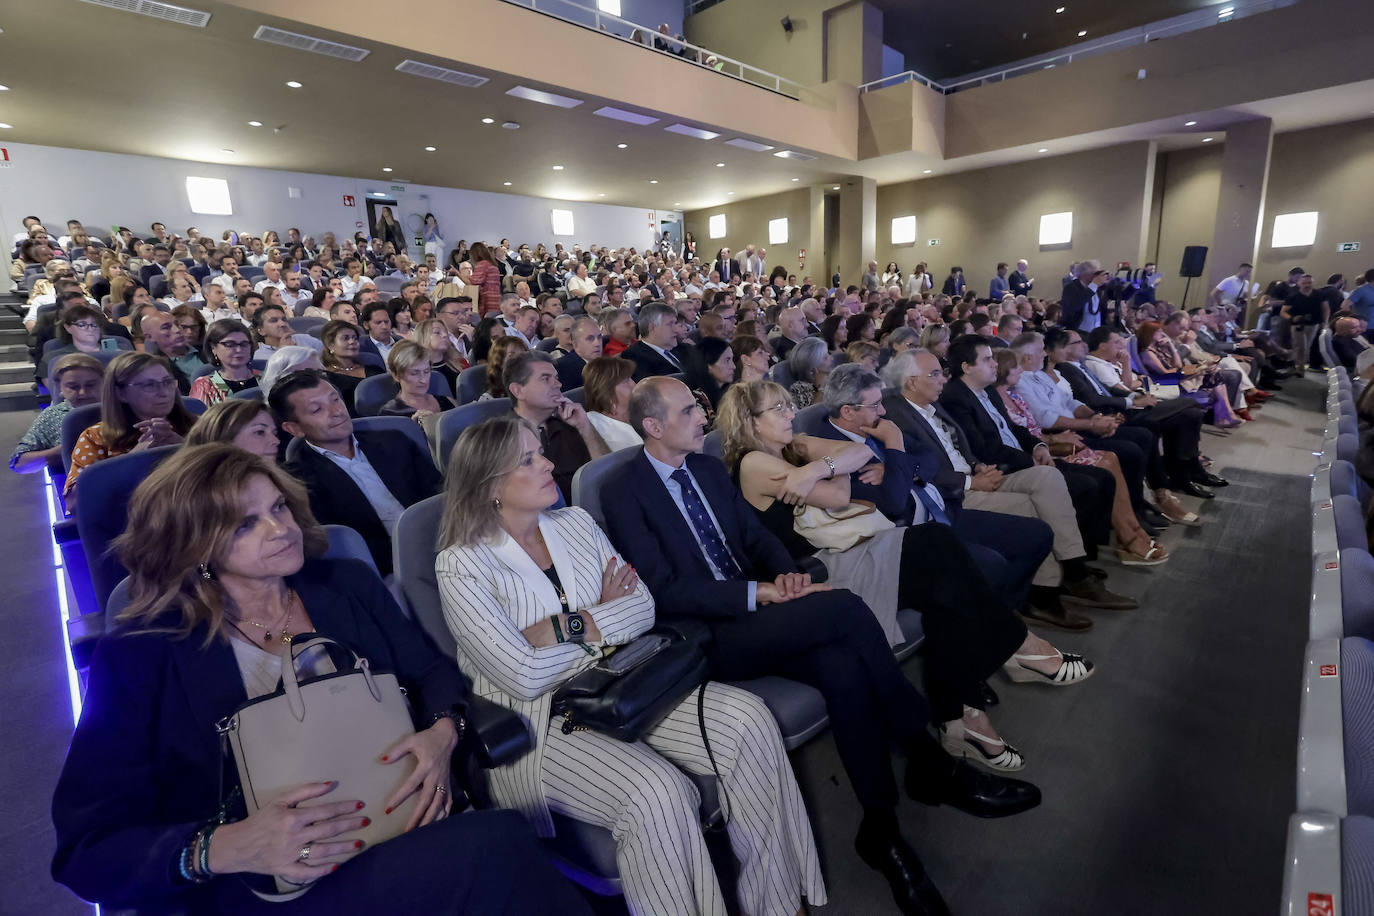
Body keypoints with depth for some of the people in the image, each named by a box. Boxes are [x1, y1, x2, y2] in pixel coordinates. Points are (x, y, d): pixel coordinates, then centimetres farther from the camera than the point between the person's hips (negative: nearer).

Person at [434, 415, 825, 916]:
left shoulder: (575, 522, 7)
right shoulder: (461, 565, -9)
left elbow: (643, 607, 1)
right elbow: (524, 676, -18)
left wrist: (567, 626, -13)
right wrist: (603, 616, -7)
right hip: (541, 720, -5)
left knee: (748, 719, -14)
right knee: (656, 790, -32)